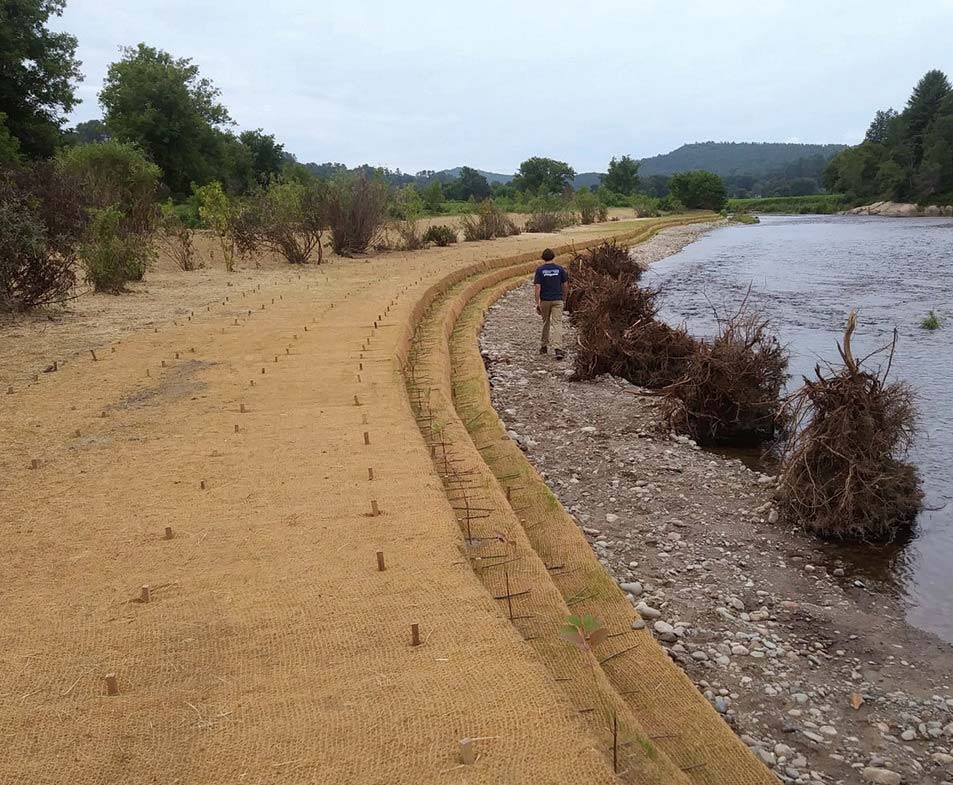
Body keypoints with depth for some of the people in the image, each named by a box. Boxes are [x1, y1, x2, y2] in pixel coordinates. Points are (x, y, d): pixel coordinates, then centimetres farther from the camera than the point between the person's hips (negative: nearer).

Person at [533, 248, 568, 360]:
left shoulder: (540, 269, -5)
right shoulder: (560, 269, 0)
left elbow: (537, 287, -11)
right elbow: (564, 285, 6)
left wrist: (537, 303, -9)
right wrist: (564, 299, 21)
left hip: (545, 300, 0)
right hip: (557, 300, 0)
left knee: (546, 323, 18)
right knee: (557, 324, -5)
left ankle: (544, 346, 29)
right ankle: (557, 349, -19)